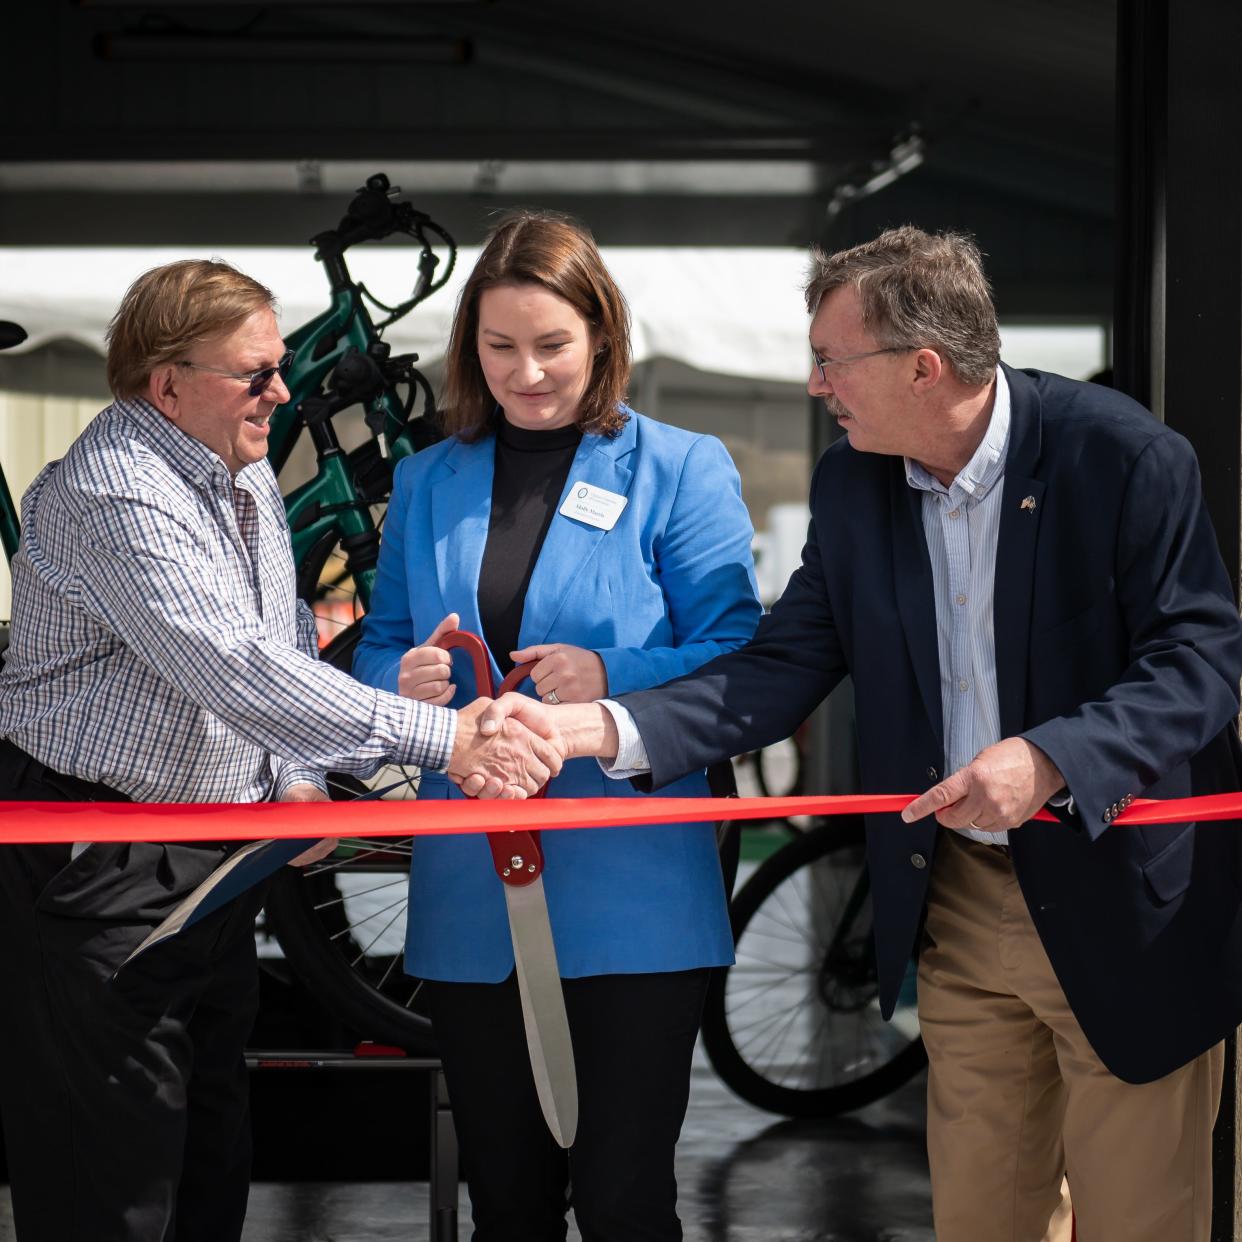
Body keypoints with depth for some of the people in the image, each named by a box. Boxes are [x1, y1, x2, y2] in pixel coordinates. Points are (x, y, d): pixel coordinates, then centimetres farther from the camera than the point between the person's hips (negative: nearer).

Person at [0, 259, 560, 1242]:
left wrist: (293, 778, 1)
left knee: (214, 1162, 15)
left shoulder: (248, 476, 10)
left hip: (220, 858, 9)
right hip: (100, 865, -9)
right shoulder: (114, 496, -21)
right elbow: (238, 670, -32)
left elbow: (286, 643, 20)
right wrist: (443, 738, -35)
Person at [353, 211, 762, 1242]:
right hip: (471, 897, 4)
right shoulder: (428, 483, 12)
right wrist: (408, 681, -9)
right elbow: (376, 653, 14)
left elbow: (737, 660, -5)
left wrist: (614, 679, -21)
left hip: (630, 897, -4)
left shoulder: (681, 470, 0)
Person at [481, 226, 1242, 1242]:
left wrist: (1050, 759, -31)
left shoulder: (1126, 456, -16)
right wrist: (592, 726, -15)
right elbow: (783, 669, -1)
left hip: (1120, 900, -5)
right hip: (960, 900, 5)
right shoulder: (851, 484, 2)